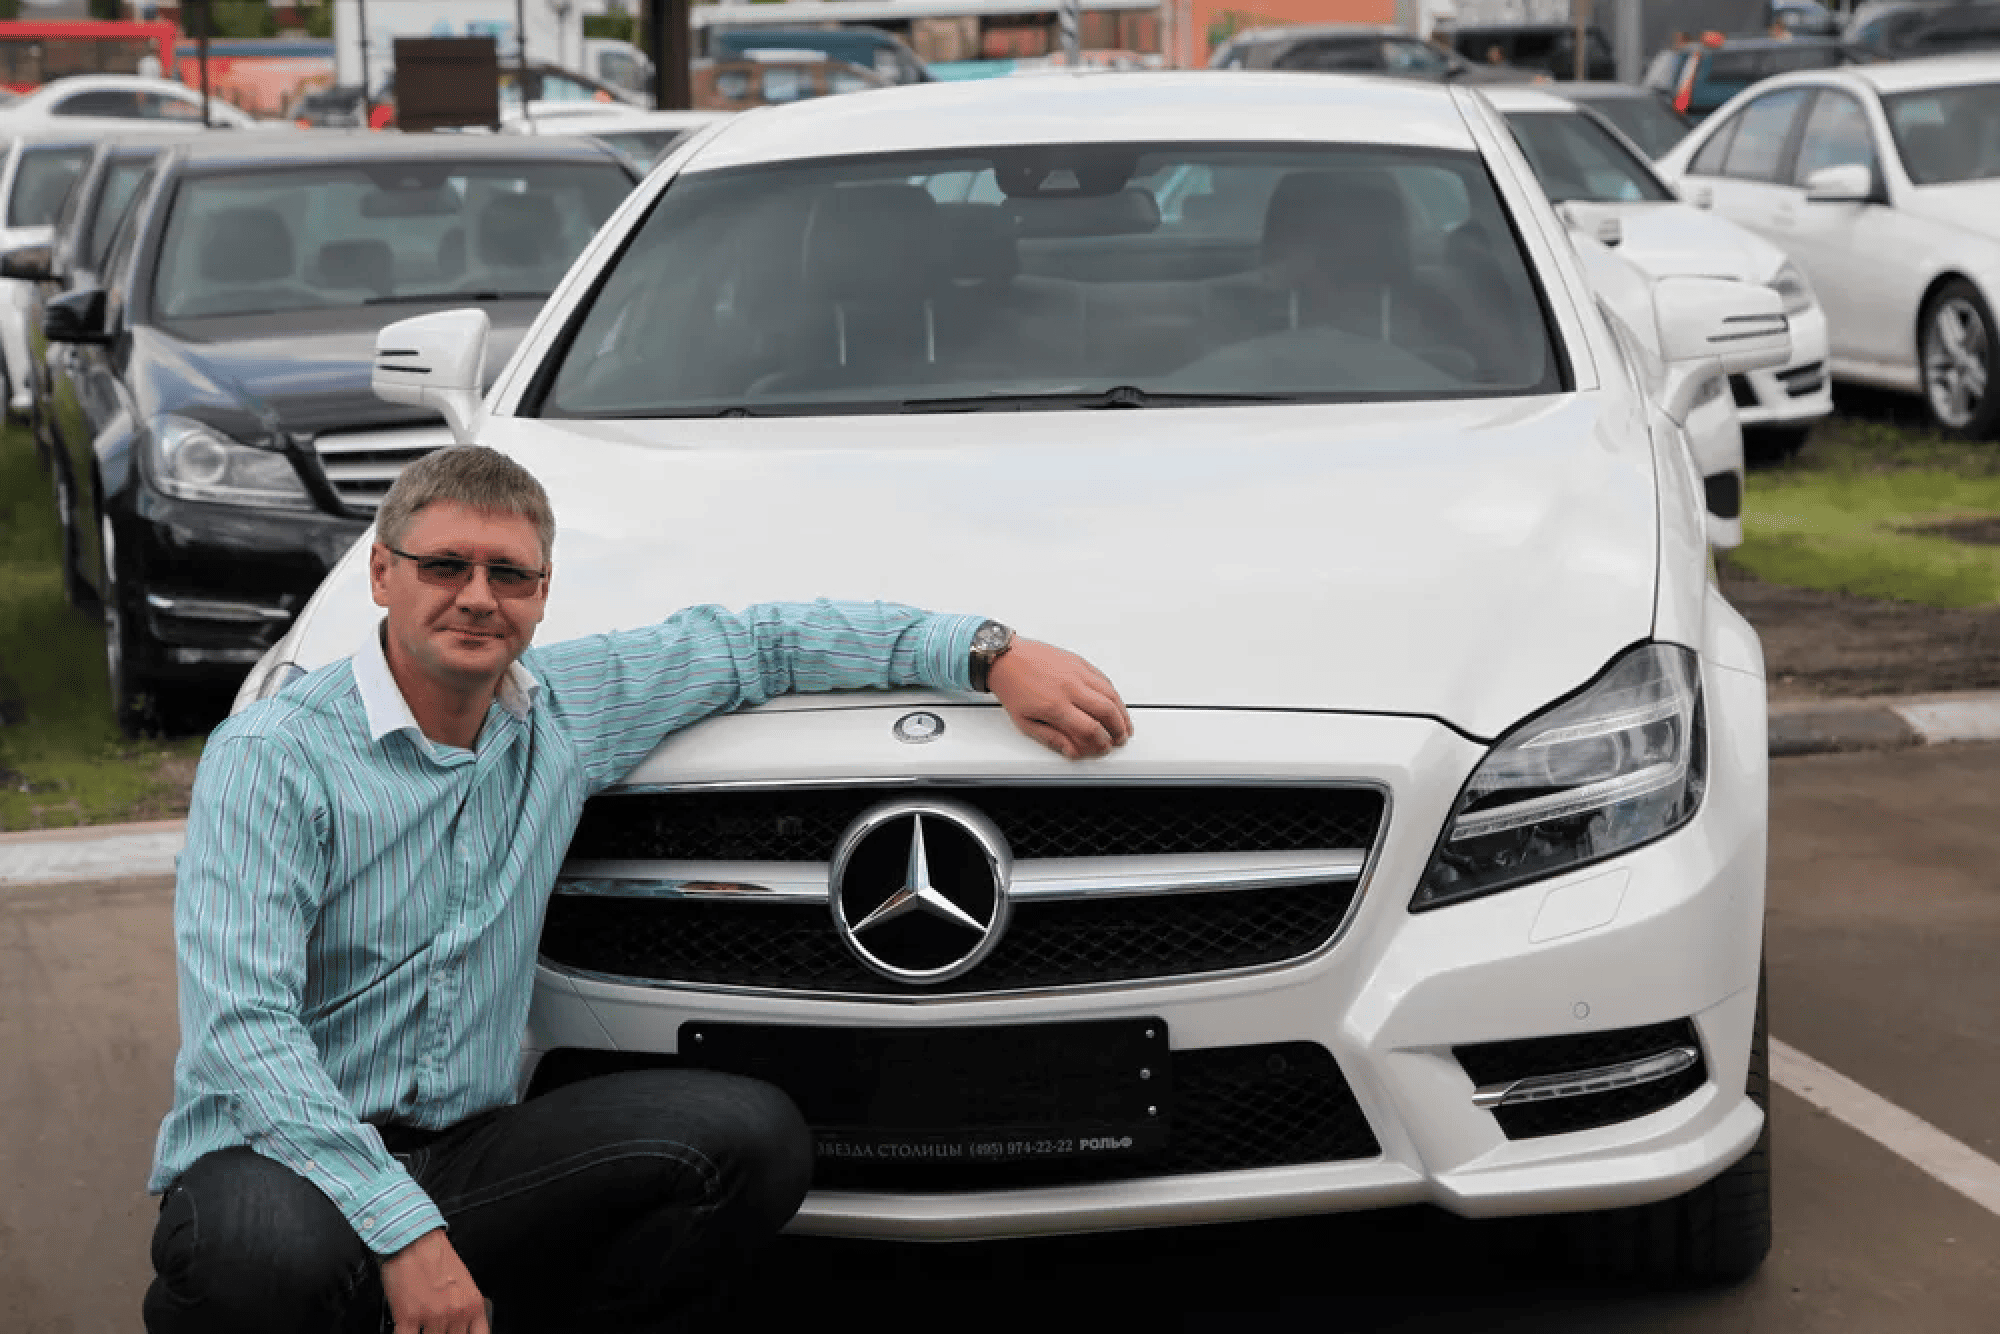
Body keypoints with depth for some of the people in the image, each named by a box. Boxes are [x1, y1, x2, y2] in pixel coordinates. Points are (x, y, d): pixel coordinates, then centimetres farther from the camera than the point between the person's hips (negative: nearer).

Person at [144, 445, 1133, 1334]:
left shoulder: (566, 713, 6)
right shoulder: (273, 755, -11)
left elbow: (751, 641, 17)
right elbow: (241, 1029, -20)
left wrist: (989, 654, 6)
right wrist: (405, 1231, -29)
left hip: (462, 1155, 5)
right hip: (277, 1156, -5)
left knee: (754, 1140, -15)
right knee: (273, 1249, -40)